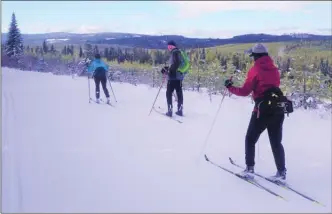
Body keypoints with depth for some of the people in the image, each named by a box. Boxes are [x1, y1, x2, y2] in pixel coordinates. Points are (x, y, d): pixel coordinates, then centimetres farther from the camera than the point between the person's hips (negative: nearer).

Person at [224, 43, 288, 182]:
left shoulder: (255, 70, -6)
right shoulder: (274, 69, 11)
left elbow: (245, 92, -7)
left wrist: (230, 87, 7)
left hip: (263, 109, -5)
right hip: (278, 109, 5)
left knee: (250, 139, 11)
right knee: (276, 142, 11)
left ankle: (250, 169, 9)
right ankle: (281, 173, 8)